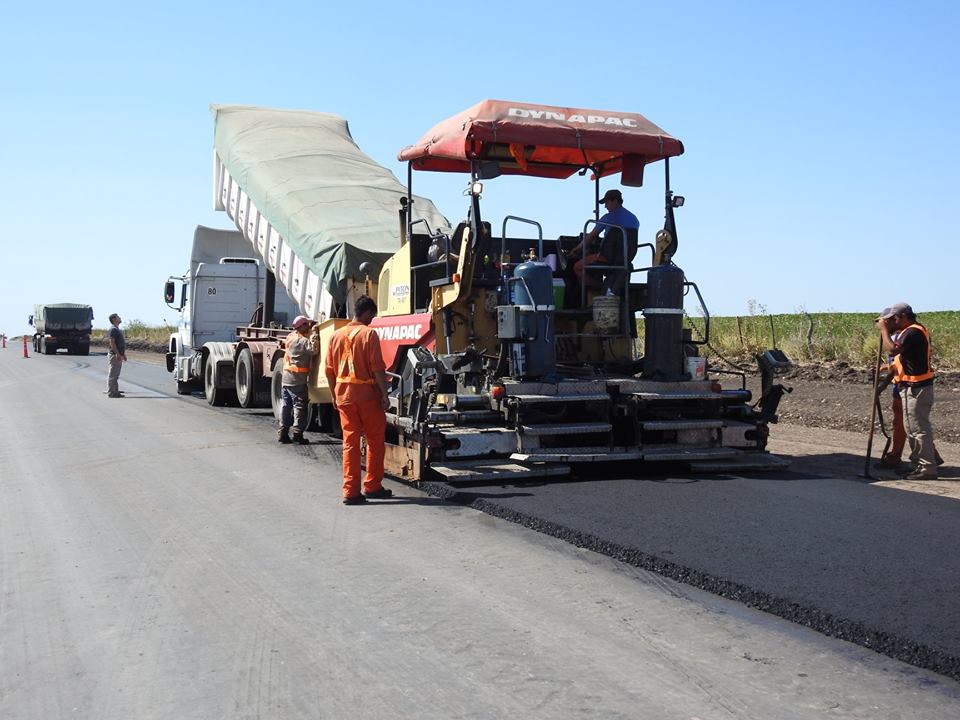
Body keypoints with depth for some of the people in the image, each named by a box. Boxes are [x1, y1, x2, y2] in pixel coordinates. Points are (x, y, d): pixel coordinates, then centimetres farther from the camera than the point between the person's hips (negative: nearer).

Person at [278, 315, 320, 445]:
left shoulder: (291, 337, 11)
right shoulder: (302, 341, -16)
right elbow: (314, 350, -28)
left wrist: (310, 329, 17)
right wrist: (314, 336, -16)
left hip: (286, 377, 8)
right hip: (297, 379, -8)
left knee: (286, 405, 11)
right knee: (300, 406, -3)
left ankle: (283, 433, 13)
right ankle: (297, 434, -6)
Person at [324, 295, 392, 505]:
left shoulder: (337, 335, 7)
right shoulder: (368, 333, -9)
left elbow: (329, 370, 10)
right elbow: (377, 368, -14)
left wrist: (335, 396, 18)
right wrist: (385, 394, -9)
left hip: (344, 395, 5)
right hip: (367, 395, -5)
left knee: (350, 442, 6)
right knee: (375, 440, 10)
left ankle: (350, 491, 3)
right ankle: (372, 486, 15)